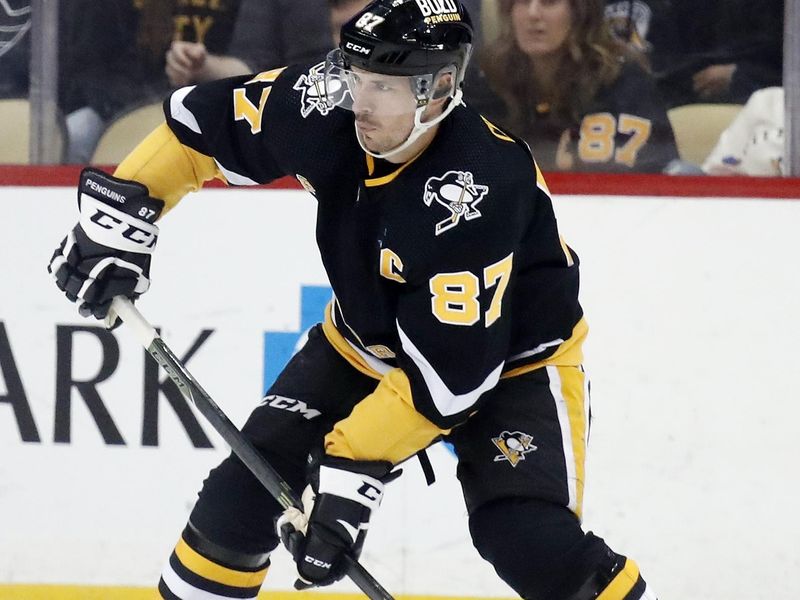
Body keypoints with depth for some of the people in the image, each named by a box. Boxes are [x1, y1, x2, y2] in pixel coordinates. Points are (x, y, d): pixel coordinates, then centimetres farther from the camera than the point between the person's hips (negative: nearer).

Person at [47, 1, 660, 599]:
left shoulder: (475, 191, -37)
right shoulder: (328, 108, -22)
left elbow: (447, 372, -35)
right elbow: (202, 124, -3)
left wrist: (351, 470, -34)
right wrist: (120, 211, -7)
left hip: (512, 356, -6)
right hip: (367, 342, 6)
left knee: (532, 543, -25)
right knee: (248, 484, -5)